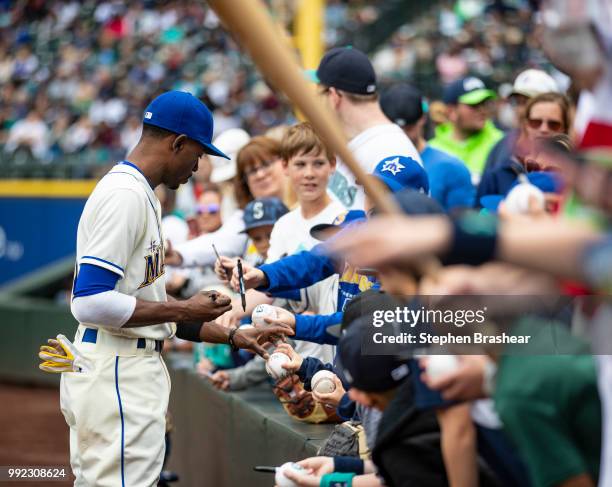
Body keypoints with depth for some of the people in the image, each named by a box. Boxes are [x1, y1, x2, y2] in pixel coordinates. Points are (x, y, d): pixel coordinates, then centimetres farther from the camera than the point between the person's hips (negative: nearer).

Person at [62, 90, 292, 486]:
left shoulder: (143, 195, 18)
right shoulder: (126, 194, -14)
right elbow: (91, 302, -23)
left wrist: (231, 335, 21)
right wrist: (184, 310, -16)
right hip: (118, 375, -11)